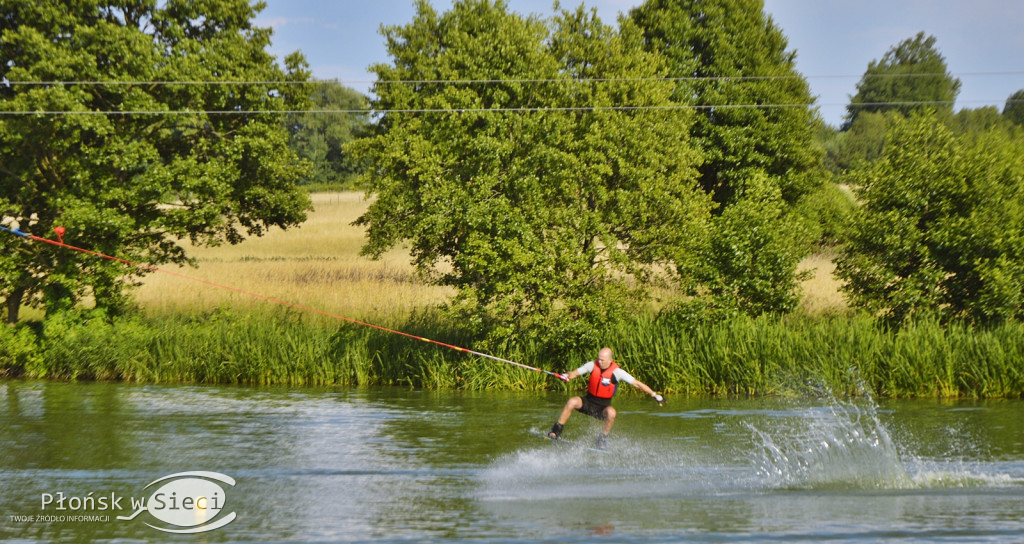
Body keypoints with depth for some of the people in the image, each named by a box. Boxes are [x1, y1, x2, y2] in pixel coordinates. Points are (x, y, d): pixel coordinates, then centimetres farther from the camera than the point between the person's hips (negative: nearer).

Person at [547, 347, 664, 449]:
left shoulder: (617, 372, -15)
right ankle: (556, 430, -16)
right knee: (572, 402, -27)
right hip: (589, 402, 2)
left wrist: (654, 394, -12)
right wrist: (567, 376, -23)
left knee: (611, 412, -36)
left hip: (603, 406, -2)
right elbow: (576, 373, 1)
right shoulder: (592, 365, -6)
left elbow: (636, 383, -11)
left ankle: (603, 438, -13)